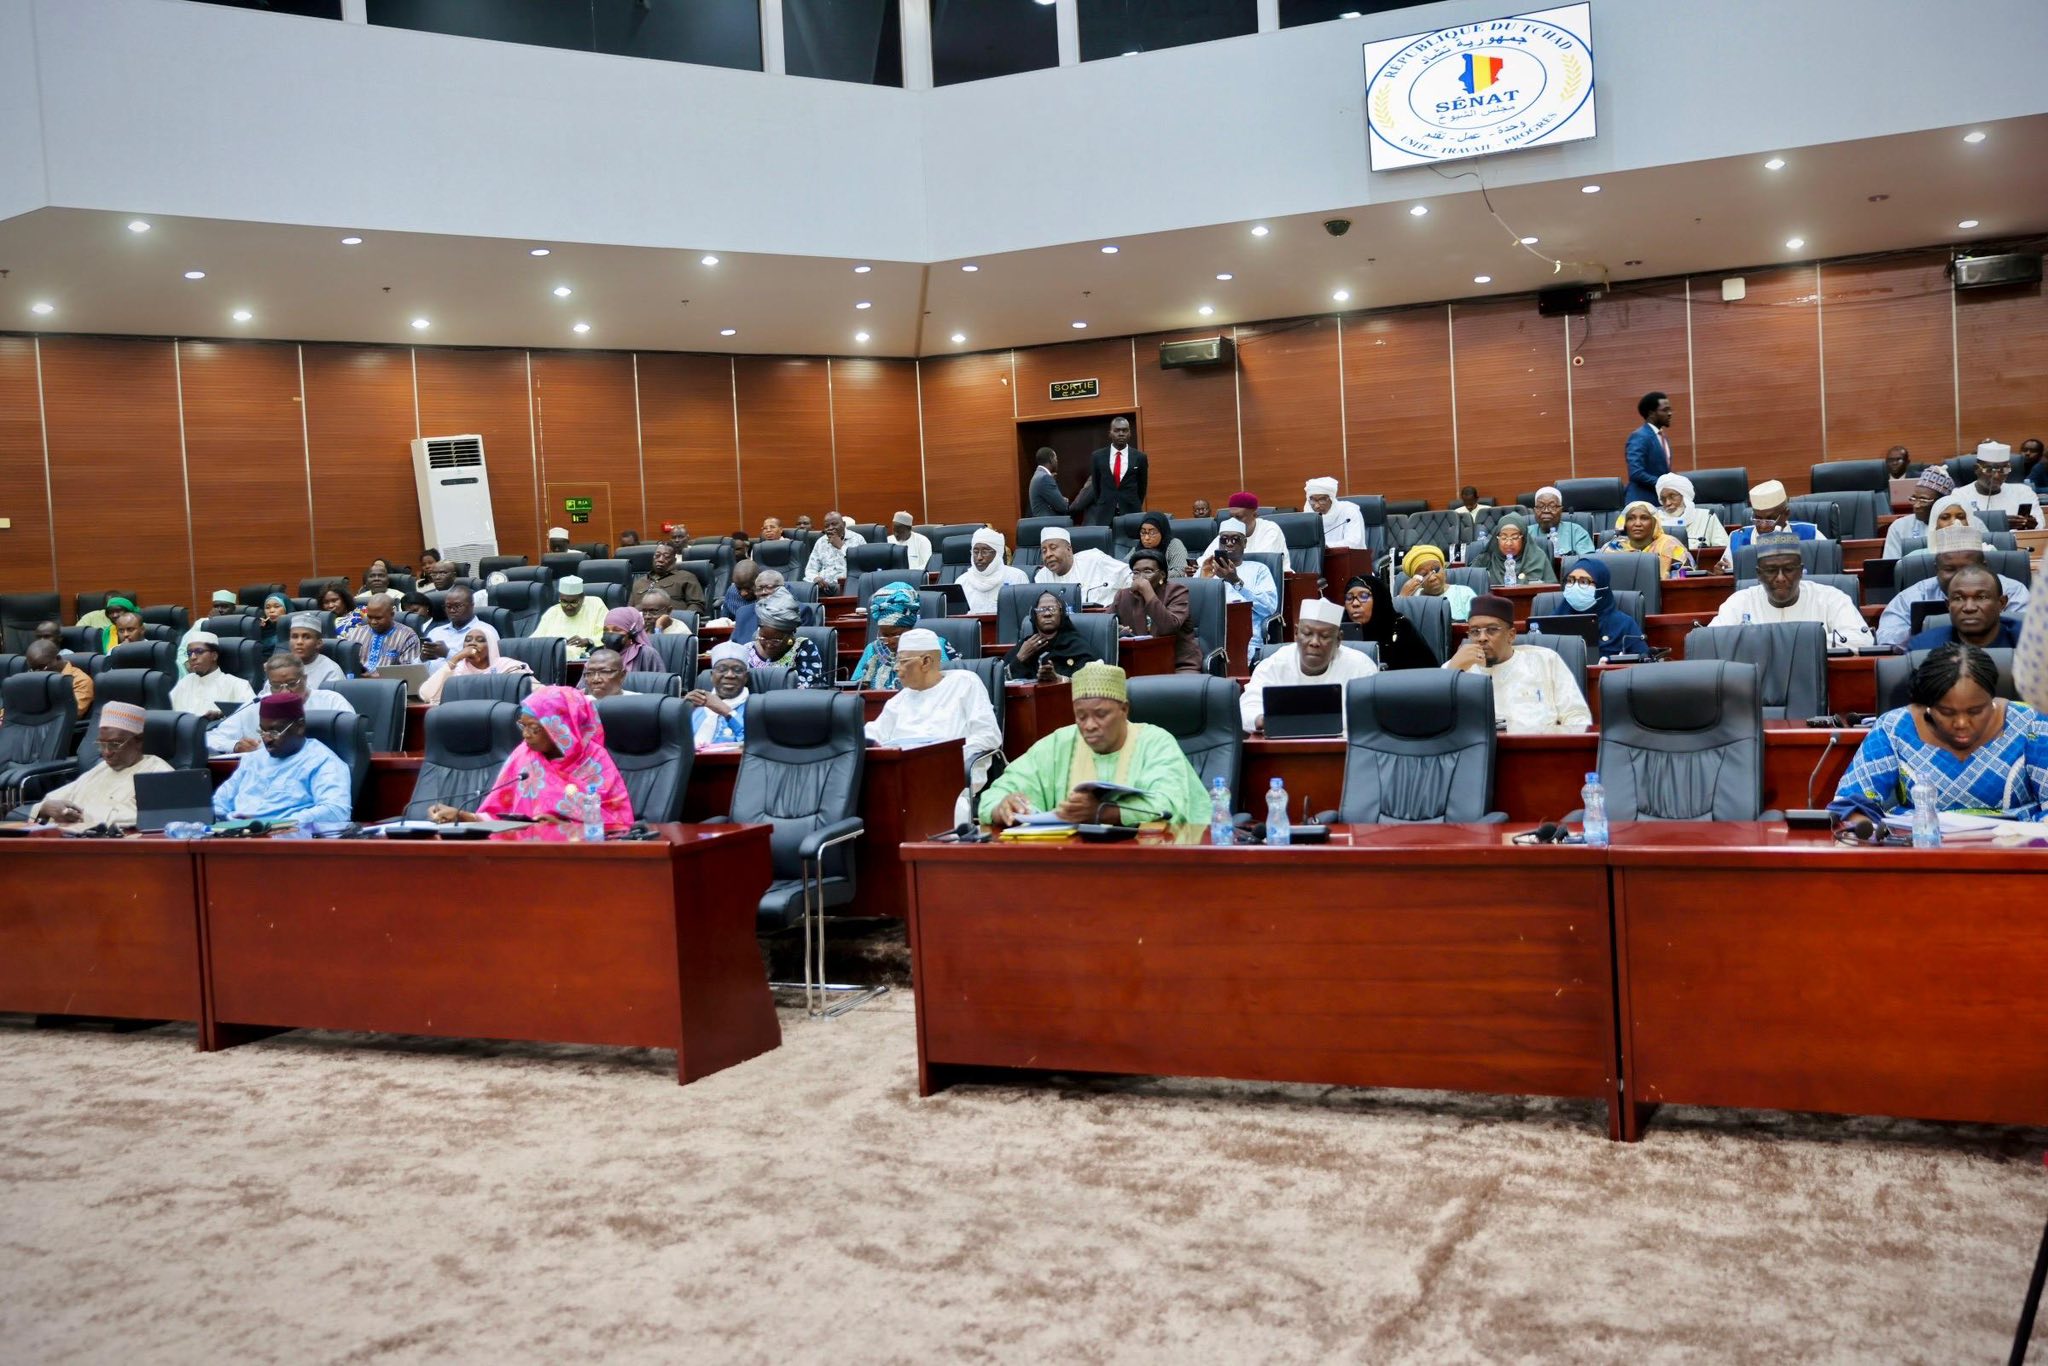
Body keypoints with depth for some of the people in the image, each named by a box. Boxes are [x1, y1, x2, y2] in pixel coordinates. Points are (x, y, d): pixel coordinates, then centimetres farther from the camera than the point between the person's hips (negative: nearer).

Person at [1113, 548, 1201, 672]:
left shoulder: (1177, 591, -4)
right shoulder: (1124, 596, 9)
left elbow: (1170, 627, -21)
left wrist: (1147, 591, -22)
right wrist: (1115, 631, -12)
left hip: (1181, 665, -3)